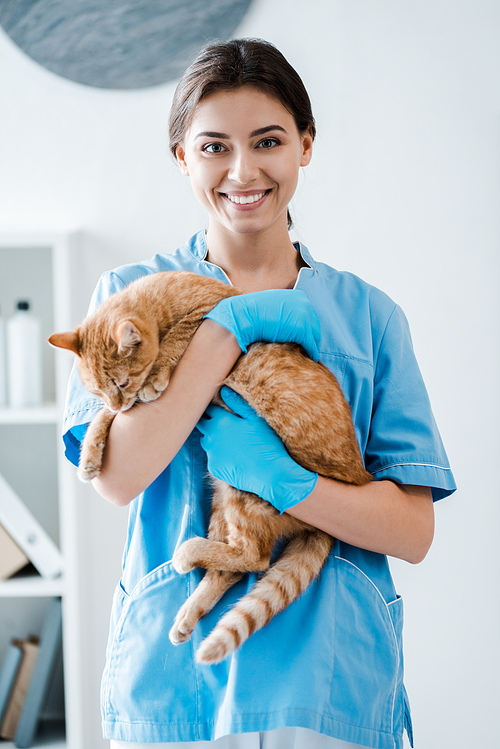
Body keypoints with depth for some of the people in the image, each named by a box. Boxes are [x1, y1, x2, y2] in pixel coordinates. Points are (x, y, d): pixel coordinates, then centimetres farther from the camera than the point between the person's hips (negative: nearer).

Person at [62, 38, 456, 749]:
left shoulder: (367, 314, 4)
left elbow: (414, 529, -4)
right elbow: (118, 476, -13)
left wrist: (276, 477, -19)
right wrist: (237, 322, -14)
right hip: (171, 672, 0)